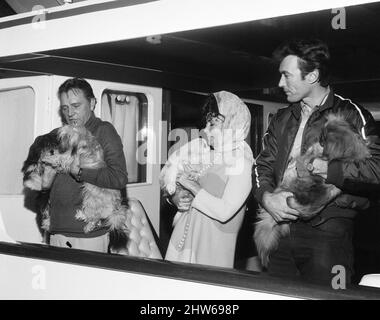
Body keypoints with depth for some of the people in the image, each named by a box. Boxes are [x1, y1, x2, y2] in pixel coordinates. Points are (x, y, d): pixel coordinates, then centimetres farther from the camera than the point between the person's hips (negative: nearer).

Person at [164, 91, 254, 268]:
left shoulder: (241, 163, -11)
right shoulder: (207, 155, 8)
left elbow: (224, 212, -21)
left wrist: (193, 187, -14)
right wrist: (176, 197, -6)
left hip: (213, 246, -6)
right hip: (184, 236, 6)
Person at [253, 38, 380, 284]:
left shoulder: (350, 114, -1)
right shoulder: (282, 120, 18)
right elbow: (263, 165, 14)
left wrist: (327, 169, -20)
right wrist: (266, 197, -6)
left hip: (327, 229, -5)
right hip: (281, 224, 5)